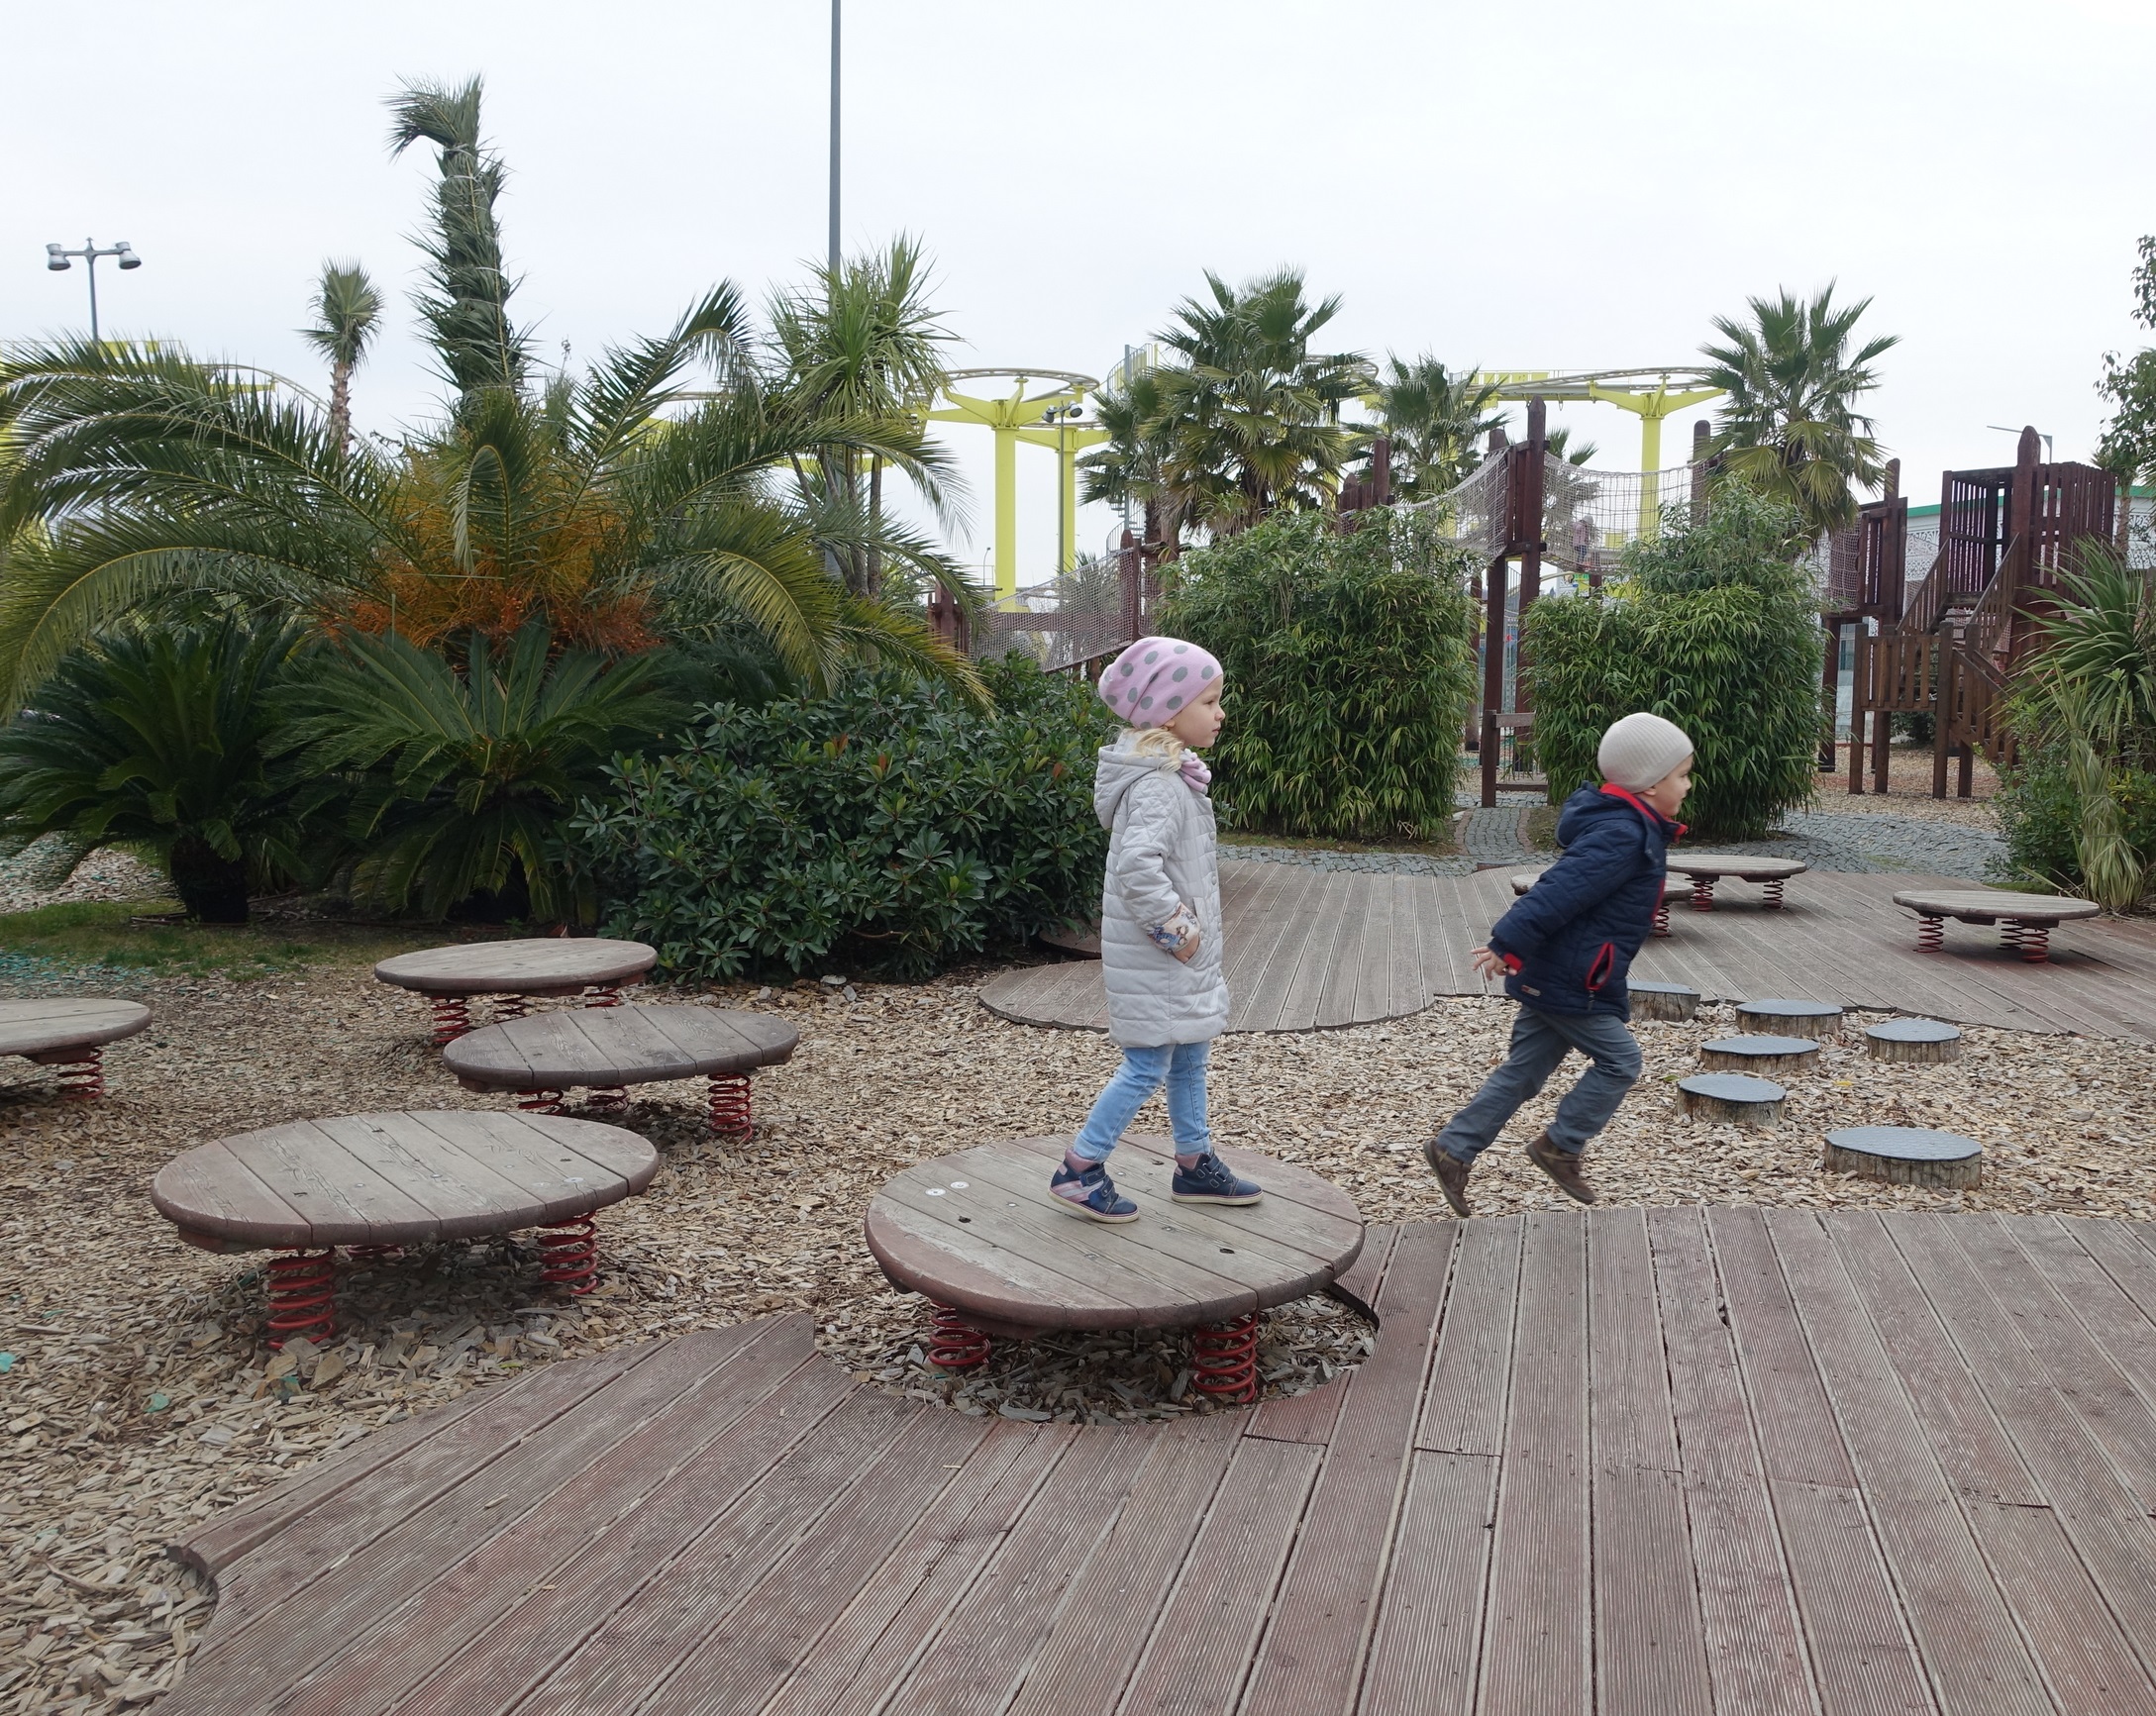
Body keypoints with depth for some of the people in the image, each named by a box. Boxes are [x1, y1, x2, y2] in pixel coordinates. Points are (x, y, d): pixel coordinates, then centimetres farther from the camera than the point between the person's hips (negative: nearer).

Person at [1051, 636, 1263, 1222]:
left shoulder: (1177, 775, 10)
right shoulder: (1156, 785, -24)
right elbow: (1136, 864, -37)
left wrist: (1184, 924, 16)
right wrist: (1172, 924, -26)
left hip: (1186, 952, 10)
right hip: (1156, 955, -10)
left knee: (1189, 1057, 18)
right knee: (1148, 1065, -2)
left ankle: (1196, 1165, 32)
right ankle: (1078, 1170, 10)